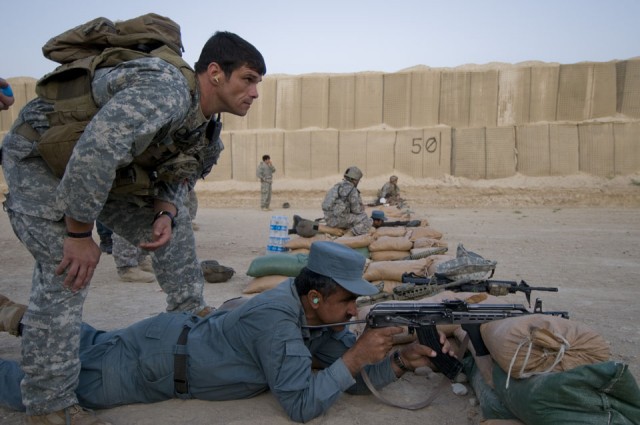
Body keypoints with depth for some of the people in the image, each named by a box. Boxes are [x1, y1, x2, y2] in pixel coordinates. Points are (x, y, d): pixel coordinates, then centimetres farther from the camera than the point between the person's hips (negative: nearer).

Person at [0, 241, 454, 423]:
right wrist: (355, 356, -33)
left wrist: (403, 359, -22)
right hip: (155, 361, -7)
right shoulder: (277, 321, -35)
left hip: (180, 333, 7)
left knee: (93, 345, 31)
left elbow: (355, 378, -7)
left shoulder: (316, 311, -9)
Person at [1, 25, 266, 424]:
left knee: (176, 224, 6)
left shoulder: (206, 125, -3)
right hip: (39, 155, -9)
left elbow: (175, 174, 8)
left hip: (102, 165, 9)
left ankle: (191, 312, 19)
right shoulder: (166, 89, -33)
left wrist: (165, 213, -13)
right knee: (66, 270, -18)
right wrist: (79, 234, -31)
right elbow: (94, 152, -41)